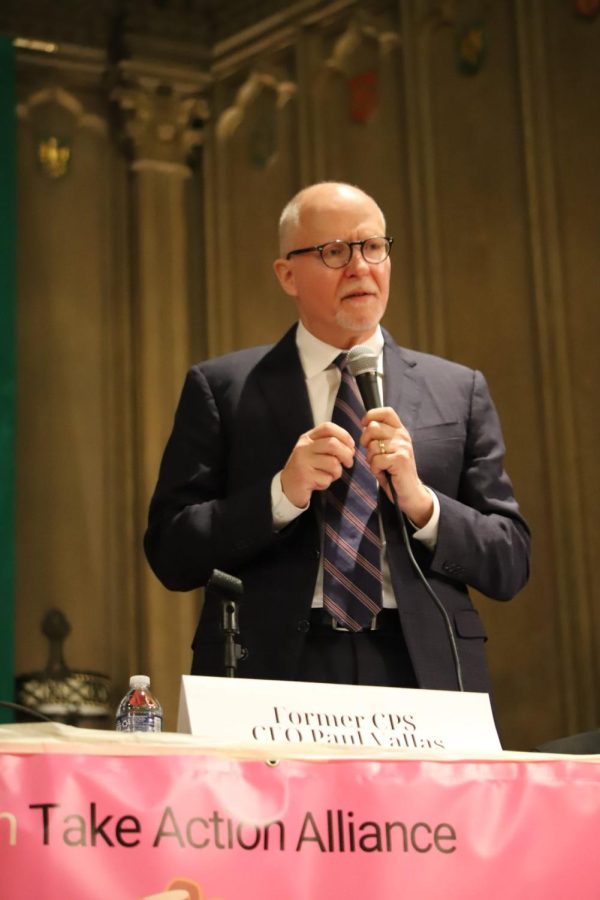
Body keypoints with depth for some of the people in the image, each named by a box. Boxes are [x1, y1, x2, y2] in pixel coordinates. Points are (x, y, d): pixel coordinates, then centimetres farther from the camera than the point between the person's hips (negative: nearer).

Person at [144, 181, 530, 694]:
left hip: (421, 672, 2)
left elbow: (510, 565, 6)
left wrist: (420, 502, -10)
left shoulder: (458, 392, 9)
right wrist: (281, 494, -13)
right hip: (274, 671, -1)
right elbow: (171, 555, 0)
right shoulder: (220, 387, 5)